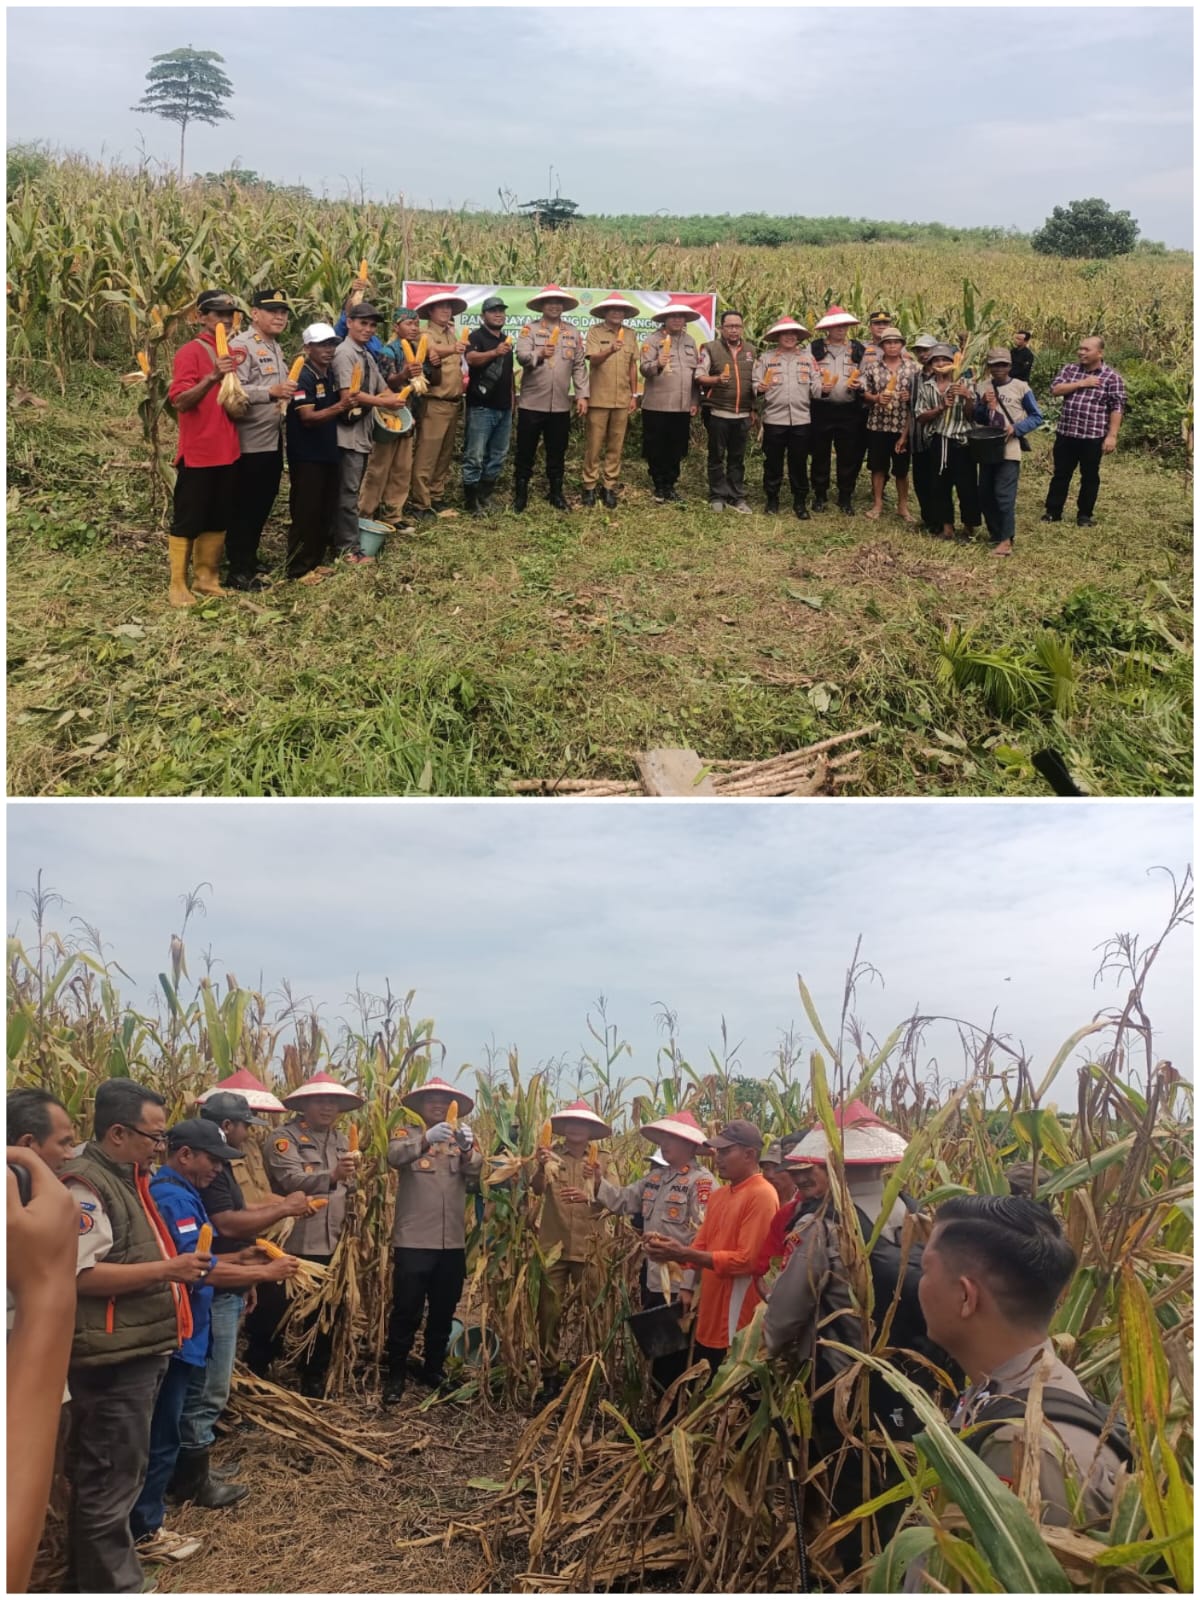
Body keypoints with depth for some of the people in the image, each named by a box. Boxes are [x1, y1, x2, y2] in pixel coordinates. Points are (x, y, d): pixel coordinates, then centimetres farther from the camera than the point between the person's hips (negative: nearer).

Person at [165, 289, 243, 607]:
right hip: (197, 452, -7)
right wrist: (212, 377, -31)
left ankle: (206, 578, 21)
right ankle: (178, 585, 5)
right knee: (187, 520, -1)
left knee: (218, 519, 12)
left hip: (227, 451, 7)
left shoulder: (234, 352, 12)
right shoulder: (190, 352, -10)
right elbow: (180, 401, -19)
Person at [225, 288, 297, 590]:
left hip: (273, 438, 9)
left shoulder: (276, 348, 16)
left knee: (263, 502, 15)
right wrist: (271, 392, -35)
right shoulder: (241, 345, -14)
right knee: (244, 506, -4)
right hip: (250, 441, -9)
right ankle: (238, 570, 0)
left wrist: (288, 394, 14)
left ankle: (249, 559, 27)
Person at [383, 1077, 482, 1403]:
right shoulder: (408, 1135, 2)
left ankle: (433, 1369, 28)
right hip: (413, 1241, -3)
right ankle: (396, 1375, 10)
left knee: (443, 1312, 13)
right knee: (406, 1311, -2)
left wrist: (467, 1149, -29)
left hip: (452, 1243, 4)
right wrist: (426, 1140, -40)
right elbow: (395, 1156, -21)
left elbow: (475, 1174, -7)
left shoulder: (462, 1139, 10)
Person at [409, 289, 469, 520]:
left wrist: (463, 381, 10)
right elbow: (433, 352, -33)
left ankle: (435, 497, 21)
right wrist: (452, 350, -52)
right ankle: (420, 504, -6)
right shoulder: (426, 335, -10)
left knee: (445, 455, 13)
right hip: (435, 403, -8)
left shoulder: (453, 334, 16)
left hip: (454, 403, 8)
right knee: (427, 456, -8)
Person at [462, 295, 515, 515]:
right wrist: (495, 352, -41)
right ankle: (471, 503, -5)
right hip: (481, 407, -8)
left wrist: (512, 399, 21)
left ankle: (485, 499, 19)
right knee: (475, 457, -8)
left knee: (498, 457, 11)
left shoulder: (506, 339, 19)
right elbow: (471, 358, -26)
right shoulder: (477, 336, -4)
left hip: (504, 408, 8)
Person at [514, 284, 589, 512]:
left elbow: (579, 366, 10)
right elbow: (522, 356, -16)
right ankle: (520, 495, 12)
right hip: (532, 403, -3)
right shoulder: (529, 329, -1)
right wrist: (540, 354, -37)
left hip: (560, 405, 3)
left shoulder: (572, 333, 10)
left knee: (557, 453, 10)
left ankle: (556, 493, 22)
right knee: (526, 452, 3)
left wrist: (582, 394, 3)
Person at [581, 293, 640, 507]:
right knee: (594, 445, 0)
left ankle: (609, 487, 13)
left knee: (616, 446, 6)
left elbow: (633, 366, 13)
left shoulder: (630, 334, 9)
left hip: (622, 399, 3)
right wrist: (610, 350, -35)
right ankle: (589, 486, 9)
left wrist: (634, 395, 10)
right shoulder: (594, 332, -3)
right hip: (599, 399, -3)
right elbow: (593, 360, -15)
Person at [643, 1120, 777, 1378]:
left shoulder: (761, 1195, -13)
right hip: (709, 1322, 8)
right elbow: (700, 1249, 15)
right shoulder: (718, 1195, 14)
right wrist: (670, 1248, -7)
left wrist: (683, 1254, -22)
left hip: (738, 1328, -8)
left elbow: (747, 1259, -20)